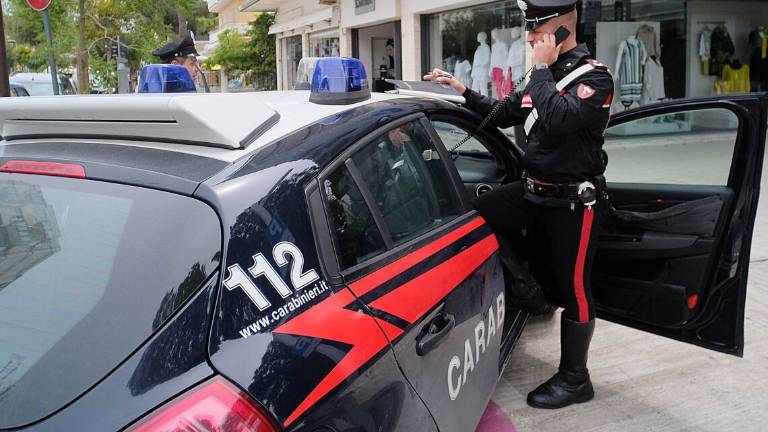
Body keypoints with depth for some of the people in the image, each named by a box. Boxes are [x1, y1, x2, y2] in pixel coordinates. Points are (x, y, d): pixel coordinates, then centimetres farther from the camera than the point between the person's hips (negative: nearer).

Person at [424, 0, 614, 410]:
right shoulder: (545, 75, 9)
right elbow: (503, 114, 21)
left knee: (573, 288, 2)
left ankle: (574, 380, 18)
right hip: (533, 189, 8)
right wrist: (461, 89, 12)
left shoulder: (594, 77, -15)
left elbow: (556, 119, -34)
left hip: (574, 200, -8)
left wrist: (542, 68, -22)